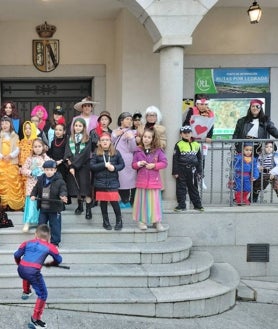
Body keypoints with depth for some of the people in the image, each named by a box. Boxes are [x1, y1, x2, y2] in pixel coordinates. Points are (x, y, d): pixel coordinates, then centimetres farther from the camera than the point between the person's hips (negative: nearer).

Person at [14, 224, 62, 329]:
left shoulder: (27, 243, 16)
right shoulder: (49, 246, 9)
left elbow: (16, 255, 13)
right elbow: (59, 260, 17)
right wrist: (49, 264, 36)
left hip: (21, 270, 5)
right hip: (33, 272, -5)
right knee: (42, 294, 7)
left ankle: (26, 292, 63)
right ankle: (35, 319, 7)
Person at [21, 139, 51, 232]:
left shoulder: (46, 158, 3)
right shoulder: (29, 159, 3)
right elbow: (23, 170, 0)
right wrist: (32, 173, -13)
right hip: (32, 184, -1)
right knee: (31, 202, -5)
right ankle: (27, 222, 0)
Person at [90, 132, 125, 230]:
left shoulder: (116, 152, 3)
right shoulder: (96, 153, 0)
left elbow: (122, 164, 6)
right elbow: (92, 166, -7)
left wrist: (114, 167, -14)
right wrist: (105, 165, -15)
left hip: (113, 182, -1)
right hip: (100, 182, 1)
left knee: (114, 202, -6)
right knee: (103, 203, 9)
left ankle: (119, 221, 13)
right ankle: (106, 222, 24)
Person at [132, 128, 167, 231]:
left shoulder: (158, 150, -1)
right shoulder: (138, 151, 3)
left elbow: (164, 163, -3)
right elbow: (133, 165, 7)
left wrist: (154, 165, -17)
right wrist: (138, 164, -14)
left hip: (154, 180, -1)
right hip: (141, 180, 1)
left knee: (155, 201, 4)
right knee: (142, 201, 6)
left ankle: (157, 221, 13)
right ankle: (141, 220, 16)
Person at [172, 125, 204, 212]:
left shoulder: (196, 145, 8)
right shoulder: (179, 145, -2)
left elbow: (199, 159, 12)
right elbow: (175, 159, -3)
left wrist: (199, 171, 10)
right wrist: (175, 172, -7)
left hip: (192, 171, 2)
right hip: (181, 171, -2)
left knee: (193, 188, 11)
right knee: (181, 188, 3)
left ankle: (198, 205, 18)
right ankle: (181, 205, 11)